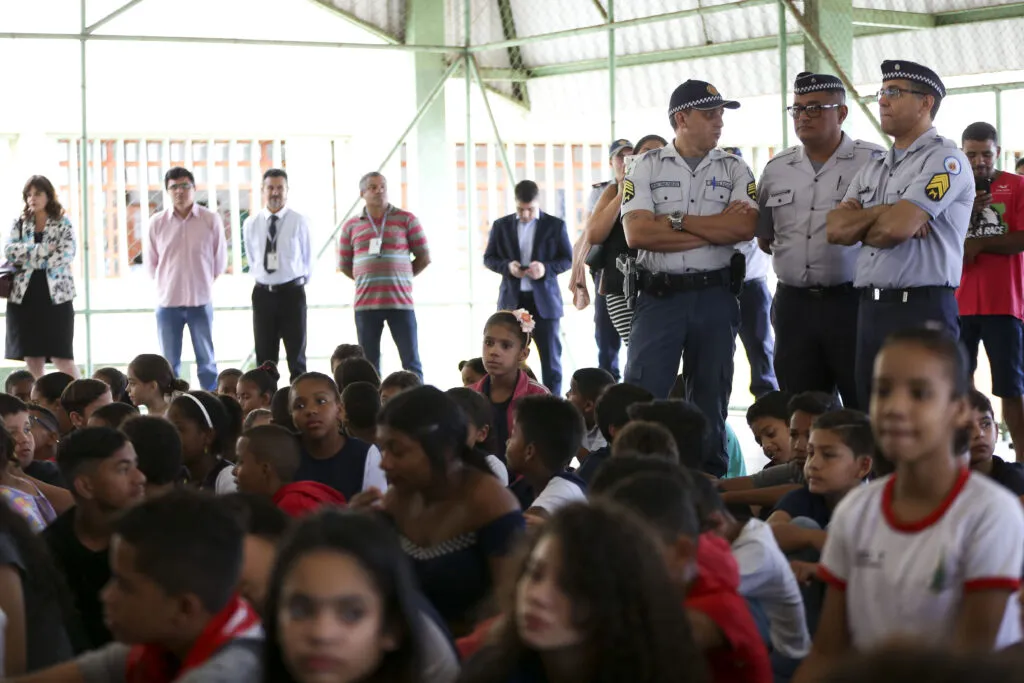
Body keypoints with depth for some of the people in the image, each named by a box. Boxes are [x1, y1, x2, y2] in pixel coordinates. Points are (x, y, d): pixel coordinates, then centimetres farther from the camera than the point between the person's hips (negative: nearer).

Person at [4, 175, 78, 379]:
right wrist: (43, 250, -12)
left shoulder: (63, 224, 3)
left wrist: (28, 257, -9)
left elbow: (65, 256, -11)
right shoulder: (19, 223, 10)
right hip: (25, 296, 3)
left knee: (62, 358, -6)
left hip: (56, 295, -3)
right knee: (32, 358, 4)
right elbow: (10, 251, -4)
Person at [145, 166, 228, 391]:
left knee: (207, 361, 7)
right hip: (167, 302, 1)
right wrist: (167, 283, 11)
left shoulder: (211, 219, -4)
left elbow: (220, 260, 6)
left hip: (201, 301, -1)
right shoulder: (157, 223, -1)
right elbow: (151, 263, 9)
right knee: (169, 364, 7)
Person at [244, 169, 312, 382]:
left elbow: (307, 258, 6)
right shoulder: (251, 224, 2)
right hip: (263, 293, 2)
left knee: (296, 356, 4)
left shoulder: (299, 222, -7)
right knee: (264, 358, 7)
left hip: (292, 292, -2)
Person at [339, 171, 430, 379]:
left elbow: (424, 257, 6)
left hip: (400, 301, -2)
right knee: (369, 363, 5)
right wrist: (366, 280, 6)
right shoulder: (351, 226, 9)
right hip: (365, 303, 2)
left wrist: (401, 277, 4)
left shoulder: (406, 220, 4)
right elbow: (344, 264, 16)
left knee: (411, 361, -2)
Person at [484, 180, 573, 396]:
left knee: (550, 355, 1)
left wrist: (546, 268, -18)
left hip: (544, 300, -1)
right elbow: (488, 258, 8)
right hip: (512, 300, 2)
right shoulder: (501, 225, 6)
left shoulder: (555, 225, 1)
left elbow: (568, 259, 1)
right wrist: (507, 266, -13)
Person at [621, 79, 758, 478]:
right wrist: (716, 229, -9)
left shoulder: (734, 170, 7)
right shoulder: (647, 168, 2)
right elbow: (637, 233, -11)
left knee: (711, 396, 9)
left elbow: (746, 227, -10)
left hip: (715, 297, 2)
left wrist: (677, 221, -9)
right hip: (660, 295, -2)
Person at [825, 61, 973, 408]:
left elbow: (897, 227, -18)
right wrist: (885, 212, -8)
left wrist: (859, 227, 3)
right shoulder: (872, 168, 19)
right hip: (870, 309, 8)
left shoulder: (945, 159, -6)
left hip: (923, 311, -8)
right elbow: (835, 229, 7)